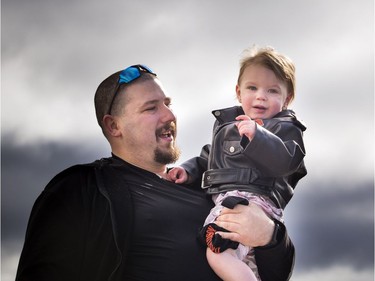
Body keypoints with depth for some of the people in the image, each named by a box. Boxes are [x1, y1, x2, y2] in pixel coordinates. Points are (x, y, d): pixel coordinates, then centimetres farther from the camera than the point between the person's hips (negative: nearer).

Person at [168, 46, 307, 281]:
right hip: (223, 198, 8)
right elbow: (210, 158, 36)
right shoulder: (226, 122, 25)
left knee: (219, 253, -31)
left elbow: (286, 160, -16)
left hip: (253, 198, -8)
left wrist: (257, 136, -26)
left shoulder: (285, 127, 3)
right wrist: (189, 170, 20)